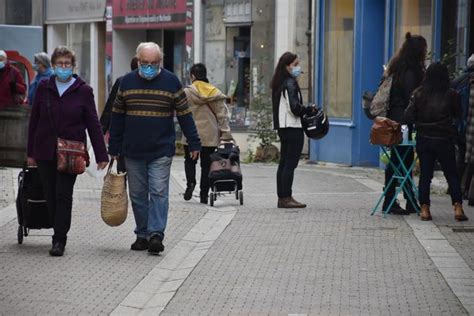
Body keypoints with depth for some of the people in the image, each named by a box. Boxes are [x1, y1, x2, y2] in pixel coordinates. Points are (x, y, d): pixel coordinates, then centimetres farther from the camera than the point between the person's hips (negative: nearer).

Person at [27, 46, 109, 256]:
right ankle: (59, 234, 17)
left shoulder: (83, 91, 0)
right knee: (51, 195, 5)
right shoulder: (44, 88, 5)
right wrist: (31, 152, 9)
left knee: (63, 194, -8)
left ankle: (60, 239, -6)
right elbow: (34, 120, 10)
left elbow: (93, 124, 1)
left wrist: (101, 155, -3)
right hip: (45, 151, 3)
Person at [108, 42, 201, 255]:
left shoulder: (171, 81, -1)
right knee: (137, 195, 7)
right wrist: (114, 148, 9)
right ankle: (142, 235, 15)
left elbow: (184, 114, 4)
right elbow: (117, 116, 10)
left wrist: (194, 143, 2)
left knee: (159, 192, -9)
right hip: (132, 151, 3)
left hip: (161, 151, -3)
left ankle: (156, 234, -10)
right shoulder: (127, 82, 5)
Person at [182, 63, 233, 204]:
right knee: (206, 164, 8)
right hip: (210, 135, 2)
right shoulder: (216, 93, 2)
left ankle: (190, 182, -11)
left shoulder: (186, 92, -6)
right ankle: (204, 195, 7)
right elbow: (223, 114, 0)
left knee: (190, 160, 15)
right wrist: (226, 134, 1)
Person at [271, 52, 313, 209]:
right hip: (292, 128, -10)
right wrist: (310, 109, -5)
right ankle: (286, 198, -7)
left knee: (284, 163, 12)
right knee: (290, 163, -7)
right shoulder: (290, 83, -13)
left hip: (283, 128, 10)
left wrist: (304, 112, 10)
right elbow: (294, 107, -20)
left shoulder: (279, 84, 16)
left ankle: (282, 198, 15)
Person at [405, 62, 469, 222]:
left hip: (423, 140, 2)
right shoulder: (451, 95, -8)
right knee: (452, 174, 8)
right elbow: (458, 115, 4)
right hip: (444, 141, -1)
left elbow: (408, 116, -5)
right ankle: (458, 207, 1)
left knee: (425, 174, 7)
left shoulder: (419, 94, -4)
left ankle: (424, 209, 4)